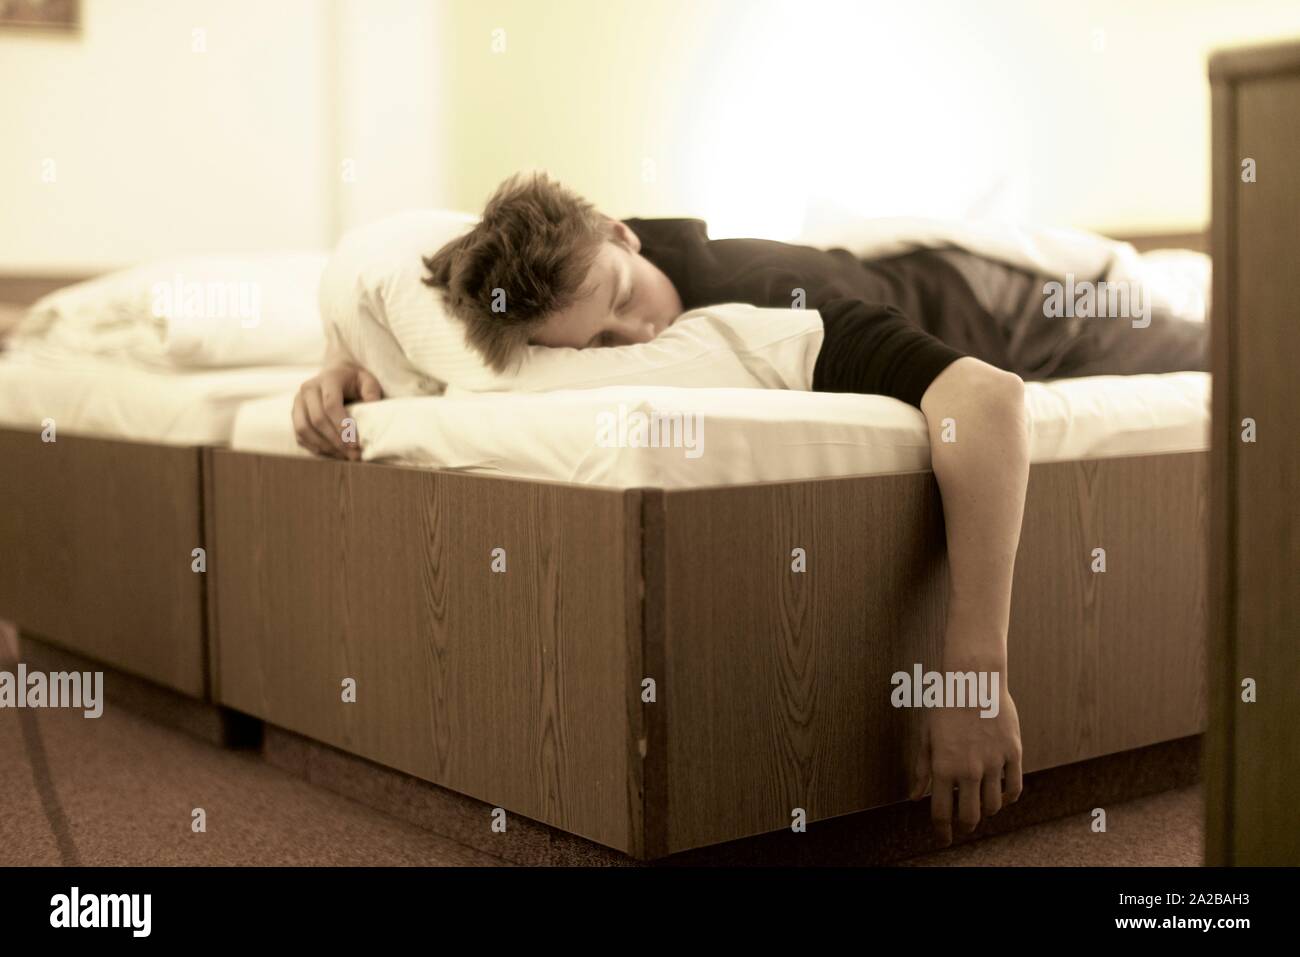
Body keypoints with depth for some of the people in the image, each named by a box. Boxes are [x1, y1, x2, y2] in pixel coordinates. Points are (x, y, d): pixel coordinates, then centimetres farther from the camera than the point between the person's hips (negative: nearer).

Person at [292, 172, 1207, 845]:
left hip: (994, 318, -4)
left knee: (1194, 353, 28)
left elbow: (987, 396, -62)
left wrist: (977, 669, -67)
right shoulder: (576, 311, -31)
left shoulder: (778, 304, -49)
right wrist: (345, 374, -39)